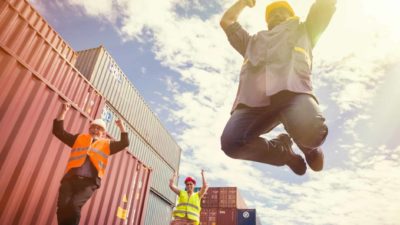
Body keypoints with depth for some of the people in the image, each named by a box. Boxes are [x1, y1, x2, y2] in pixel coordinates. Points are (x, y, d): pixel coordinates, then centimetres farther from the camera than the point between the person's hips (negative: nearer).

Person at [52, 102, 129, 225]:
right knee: (62, 207, -14)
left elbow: (124, 143, 17)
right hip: (70, 178, 2)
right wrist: (63, 112, 16)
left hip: (89, 182, -2)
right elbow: (58, 131, 23)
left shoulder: (106, 144, 22)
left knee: (74, 206, -24)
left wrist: (121, 126, 12)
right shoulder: (79, 138, 25)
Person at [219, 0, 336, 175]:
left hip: (292, 90, -2)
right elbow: (226, 21, 49)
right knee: (231, 143, -24)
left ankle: (308, 147, 7)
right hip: (253, 99, 2)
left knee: (311, 131, -34)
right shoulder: (253, 41, 45)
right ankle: (284, 151, 4)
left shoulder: (302, 30, 40)